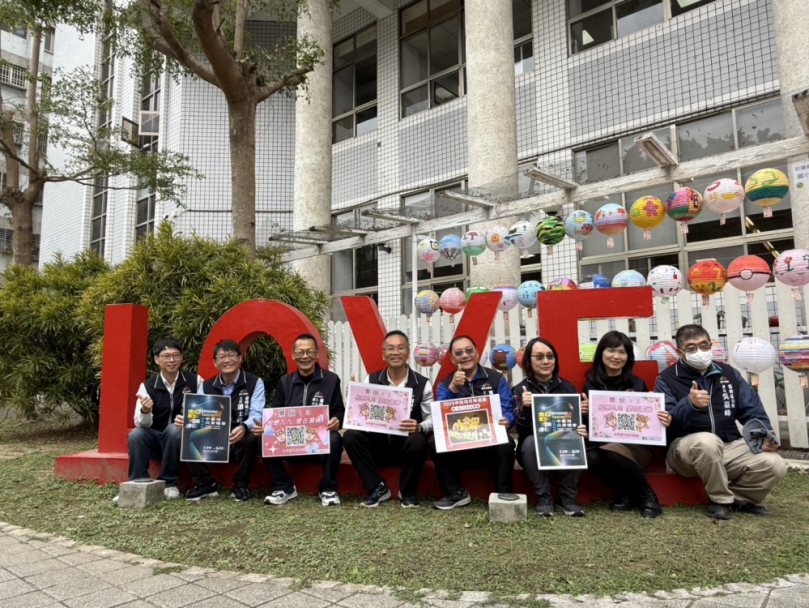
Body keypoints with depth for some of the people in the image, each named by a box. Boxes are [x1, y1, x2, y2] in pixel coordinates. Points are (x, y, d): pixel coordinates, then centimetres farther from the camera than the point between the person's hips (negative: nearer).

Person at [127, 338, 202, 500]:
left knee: (173, 430, -33)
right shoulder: (147, 386, -3)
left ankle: (169, 483, -15)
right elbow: (142, 424, -10)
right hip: (156, 439, 1)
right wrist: (145, 411, -32)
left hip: (182, 439, -1)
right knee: (135, 435, -28)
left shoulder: (194, 381, -5)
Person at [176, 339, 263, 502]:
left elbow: (256, 414, -18)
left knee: (250, 439, -36)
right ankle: (205, 484, 0)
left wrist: (244, 428, -42)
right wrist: (184, 421, -27)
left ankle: (240, 485, -9)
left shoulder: (255, 383, -5)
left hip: (241, 441, -3)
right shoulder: (206, 386, 8)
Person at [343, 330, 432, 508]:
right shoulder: (372, 380, 3)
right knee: (350, 436, -25)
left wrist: (419, 427, -27)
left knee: (418, 441, -35)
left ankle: (407, 492, -6)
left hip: (406, 444, -2)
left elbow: (432, 418, -5)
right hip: (377, 443, 2)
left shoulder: (422, 383, -2)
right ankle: (377, 488, -6)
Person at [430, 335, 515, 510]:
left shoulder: (497, 379, 6)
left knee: (505, 444, -33)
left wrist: (507, 421, -28)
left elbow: (508, 410, -3)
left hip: (491, 444, -1)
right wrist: (453, 388, -23)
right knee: (435, 442, -26)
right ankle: (456, 493, -9)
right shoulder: (445, 384, 7)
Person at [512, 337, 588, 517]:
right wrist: (524, 408, -33)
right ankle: (543, 498, -16)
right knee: (530, 441, -33)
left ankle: (567, 498, -11)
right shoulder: (520, 389, -3)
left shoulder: (567, 386, 3)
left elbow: (577, 420, 4)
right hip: (534, 450, -1)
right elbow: (521, 430, -14)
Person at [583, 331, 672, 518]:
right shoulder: (591, 385, 7)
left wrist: (663, 422, -21)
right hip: (602, 443, 2)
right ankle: (627, 493, -3)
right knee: (592, 458, -33)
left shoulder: (637, 384, 4)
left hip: (637, 446, -2)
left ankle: (647, 494, -6)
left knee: (610, 452, -35)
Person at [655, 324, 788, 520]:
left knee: (775, 465, -19)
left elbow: (753, 410, 11)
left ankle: (738, 497, 10)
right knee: (707, 441, -38)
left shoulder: (728, 373, 13)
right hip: (686, 447, -4)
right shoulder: (667, 379, -3)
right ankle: (720, 499, -12)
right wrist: (689, 403, -33)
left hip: (730, 446, 5)